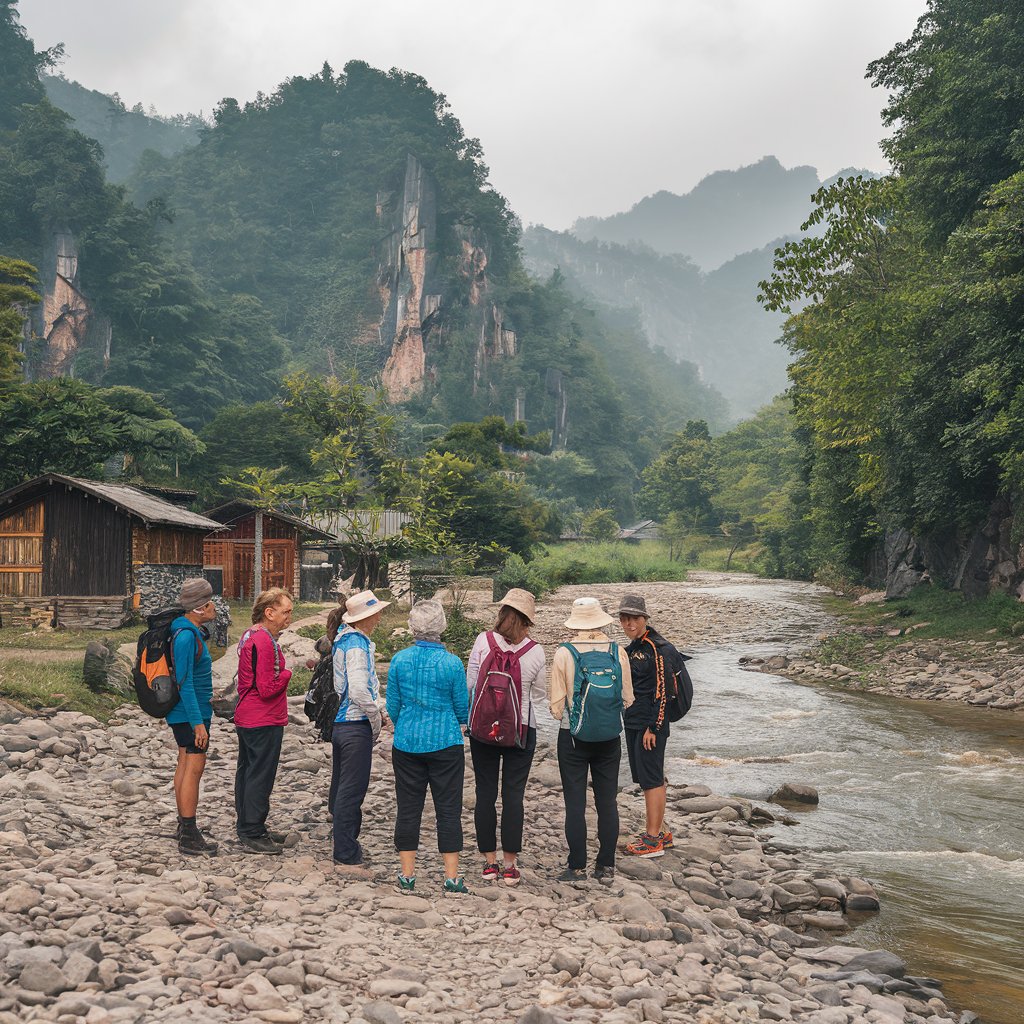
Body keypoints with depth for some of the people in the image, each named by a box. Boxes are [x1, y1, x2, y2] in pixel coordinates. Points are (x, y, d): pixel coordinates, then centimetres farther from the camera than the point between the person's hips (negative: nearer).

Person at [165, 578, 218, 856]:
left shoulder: (192, 632, 11)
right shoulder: (186, 636, -21)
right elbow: (185, 683, -23)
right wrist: (198, 722, -23)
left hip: (183, 714, 10)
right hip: (191, 713, -10)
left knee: (185, 765, 16)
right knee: (194, 768, -8)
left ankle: (183, 825, 26)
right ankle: (189, 837, -5)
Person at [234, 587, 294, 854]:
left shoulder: (250, 635, 12)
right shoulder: (264, 641, -21)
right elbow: (267, 689, -23)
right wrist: (289, 672, -10)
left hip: (246, 719, 11)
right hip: (264, 722, -11)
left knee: (247, 772, 17)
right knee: (260, 777, -3)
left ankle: (246, 827, 28)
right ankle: (253, 835, 3)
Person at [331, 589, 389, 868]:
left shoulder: (344, 640, 12)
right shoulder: (356, 644, -18)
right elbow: (359, 690, -26)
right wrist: (375, 717, -12)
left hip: (341, 723, 10)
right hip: (356, 726, -10)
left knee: (341, 789, 16)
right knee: (351, 791, -2)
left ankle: (344, 848, 28)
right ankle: (346, 855, 6)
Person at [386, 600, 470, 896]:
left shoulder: (399, 660, -4)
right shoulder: (452, 663, -10)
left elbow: (392, 705, 4)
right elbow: (462, 709, -1)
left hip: (406, 744, 2)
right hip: (445, 744, -2)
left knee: (408, 808, 10)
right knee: (448, 809, 5)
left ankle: (407, 876, 14)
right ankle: (451, 878, 8)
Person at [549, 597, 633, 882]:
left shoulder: (564, 654, -11)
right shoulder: (618, 652, -4)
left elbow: (556, 703, -8)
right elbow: (627, 699, 4)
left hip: (573, 736, -2)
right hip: (609, 737, 3)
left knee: (575, 803, 5)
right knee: (607, 802, 11)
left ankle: (577, 867, 10)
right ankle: (606, 866, 16)